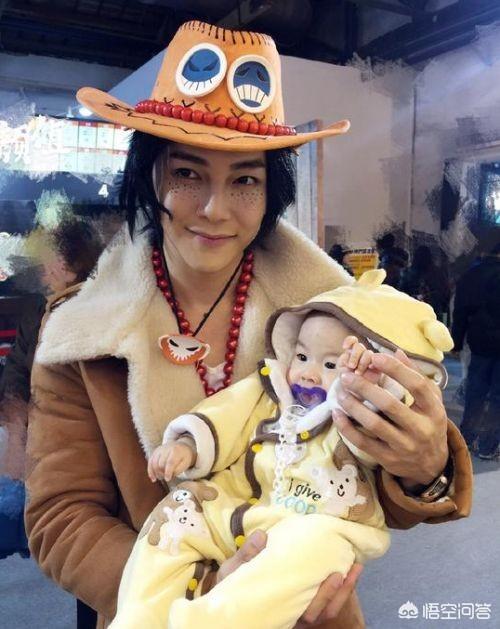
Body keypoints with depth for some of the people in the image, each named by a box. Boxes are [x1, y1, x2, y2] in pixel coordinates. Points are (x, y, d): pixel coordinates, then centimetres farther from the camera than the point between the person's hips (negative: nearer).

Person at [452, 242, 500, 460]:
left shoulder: (470, 275, 6)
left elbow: (460, 313, 7)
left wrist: (457, 341, 11)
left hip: (480, 343, 5)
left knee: (475, 391, 15)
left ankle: (467, 437, 21)